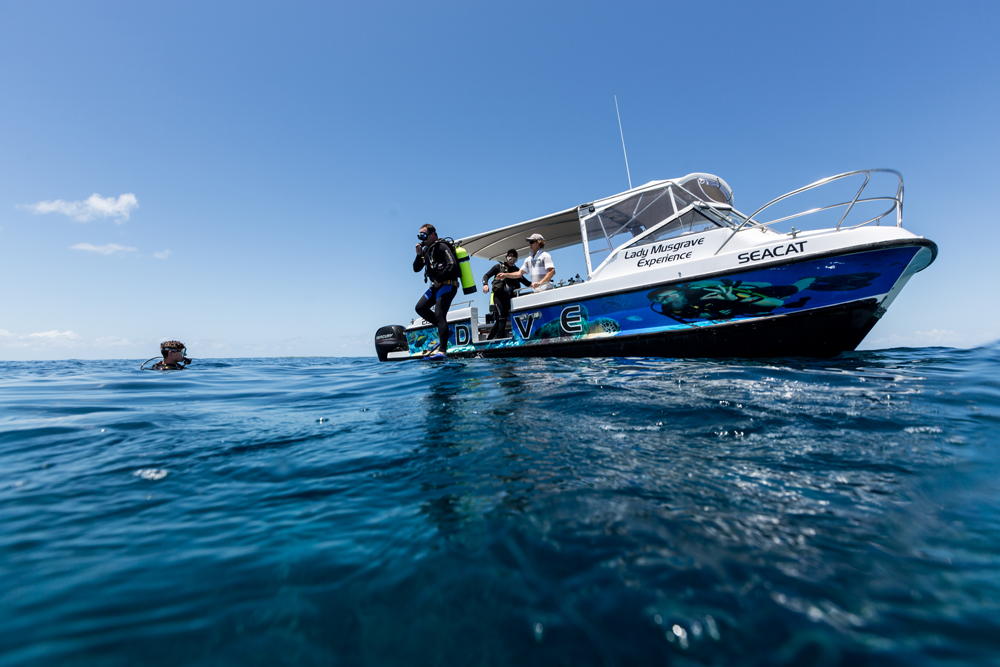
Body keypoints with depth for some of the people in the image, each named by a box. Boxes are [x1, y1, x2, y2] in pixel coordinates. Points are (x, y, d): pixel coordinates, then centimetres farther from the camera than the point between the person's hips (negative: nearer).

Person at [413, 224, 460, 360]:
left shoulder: (442, 247, -10)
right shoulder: (426, 250, 17)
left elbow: (452, 265, -22)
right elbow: (416, 269, 18)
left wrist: (439, 279, -15)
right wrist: (419, 255, 1)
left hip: (447, 285, -10)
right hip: (436, 286, 10)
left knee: (439, 315, -18)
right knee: (420, 307, 5)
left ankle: (442, 351, -23)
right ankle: (443, 328, 13)